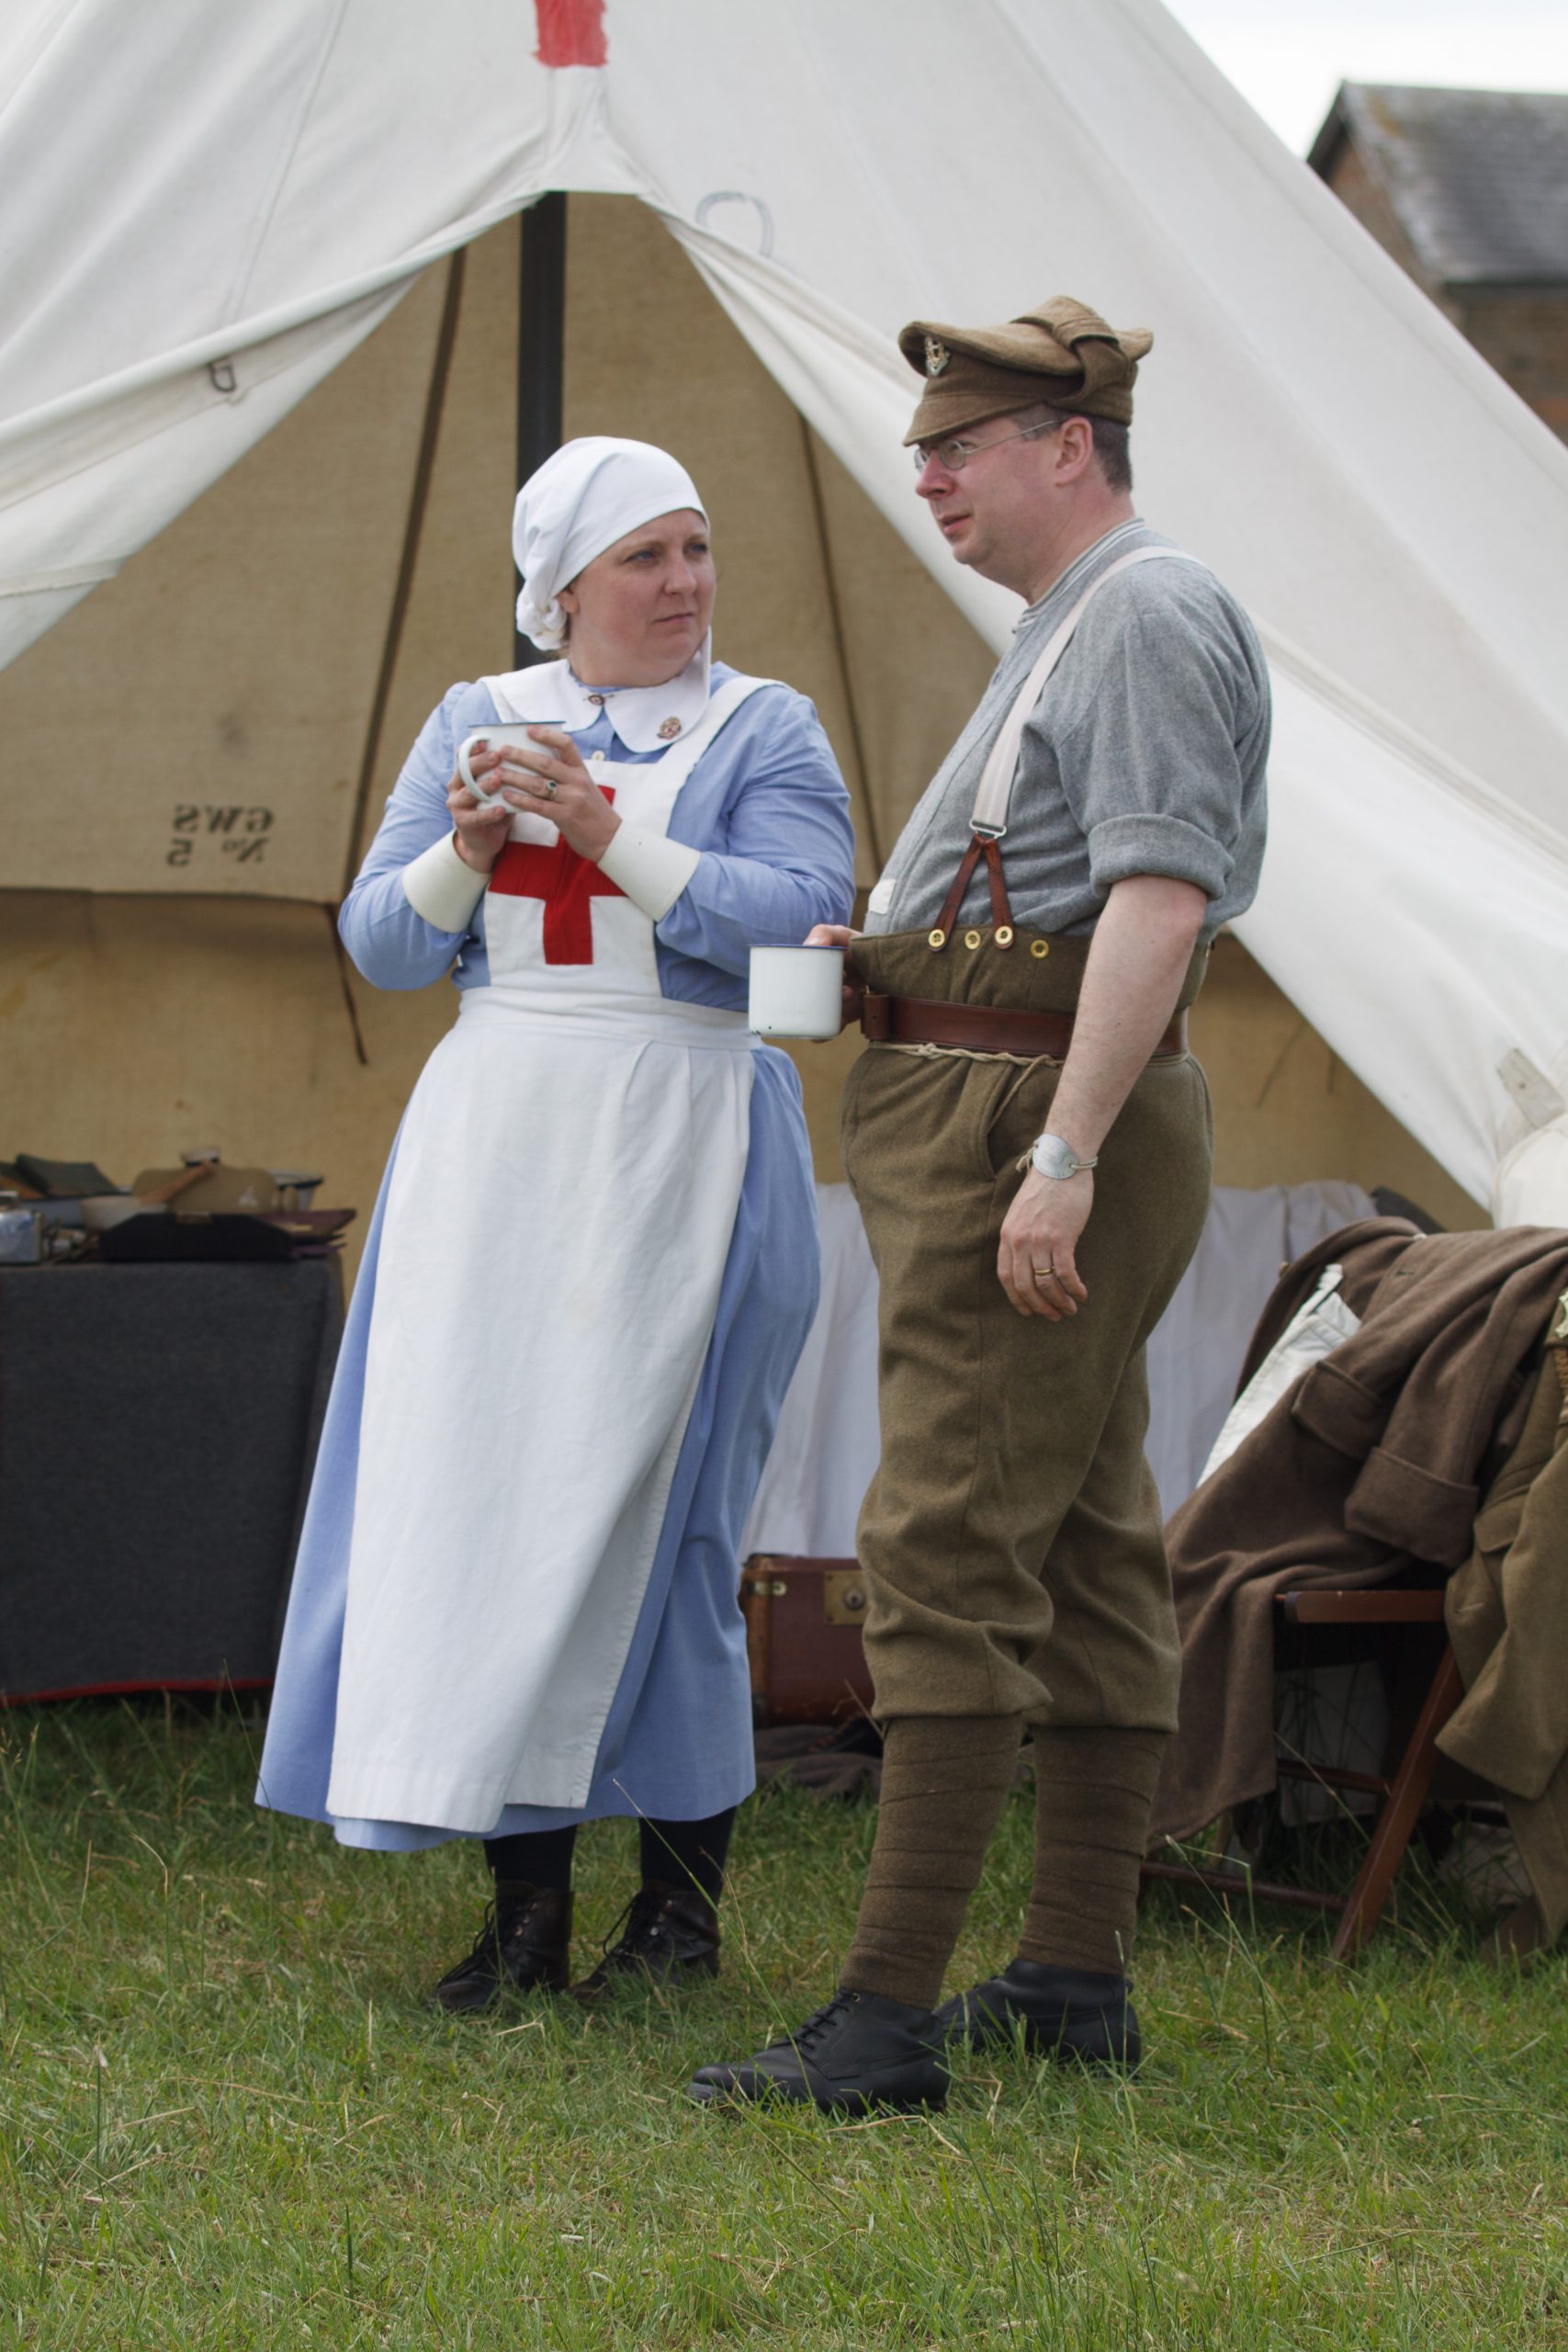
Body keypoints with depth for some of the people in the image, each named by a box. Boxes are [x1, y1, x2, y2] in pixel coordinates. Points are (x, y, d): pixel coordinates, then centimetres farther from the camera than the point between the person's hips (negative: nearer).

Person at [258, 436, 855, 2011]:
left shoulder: (764, 730, 3)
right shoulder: (475, 722, 12)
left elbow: (804, 919, -12)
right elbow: (377, 942, 10)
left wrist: (606, 833, -17)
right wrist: (467, 849, -9)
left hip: (680, 1152, -3)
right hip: (491, 1142, 3)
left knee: (644, 1503, -5)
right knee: (478, 1497, -3)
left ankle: (684, 1899, 6)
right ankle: (525, 1907, 2)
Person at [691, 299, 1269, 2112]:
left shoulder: (1152, 617, -13)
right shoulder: (1072, 627, 21)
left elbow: (1160, 892, -23)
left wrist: (1063, 1156, -28)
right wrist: (887, 947, 14)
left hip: (1033, 1118, -11)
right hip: (994, 1120, 11)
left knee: (951, 1555, -14)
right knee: (1084, 1555, 11)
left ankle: (887, 2016, -16)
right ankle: (1075, 1980, 16)